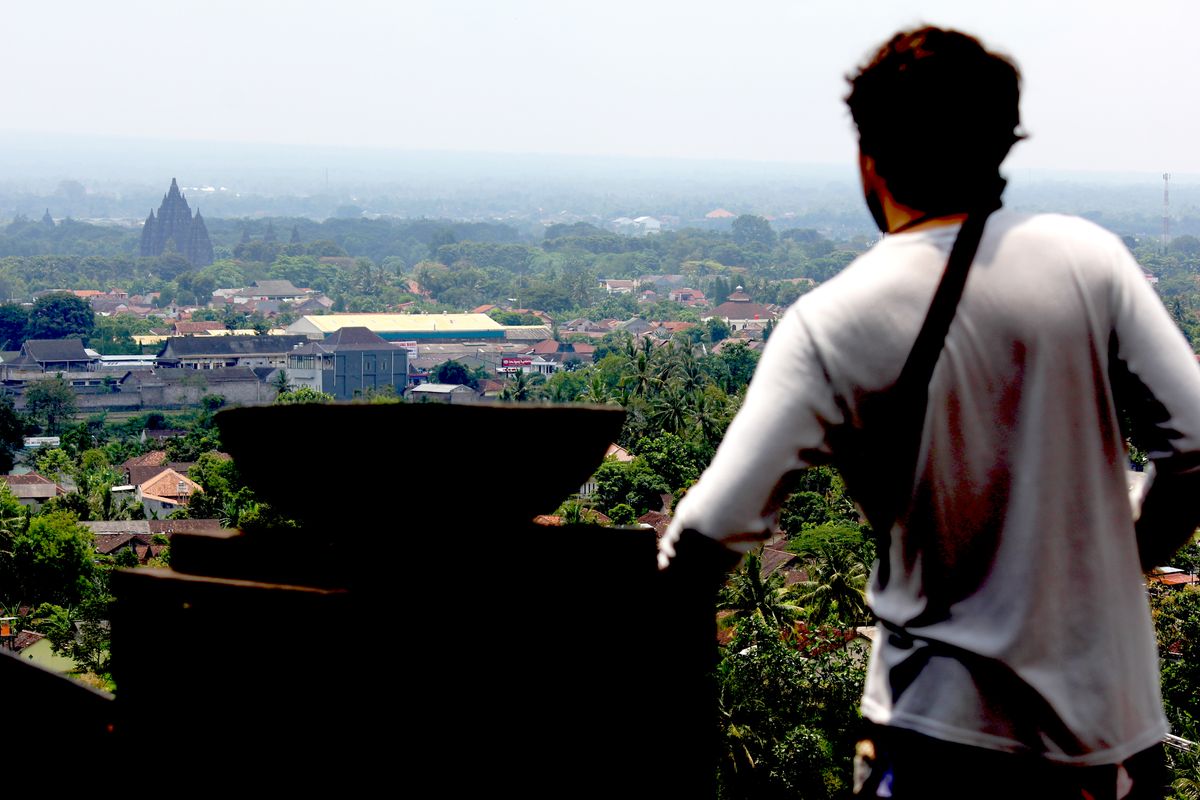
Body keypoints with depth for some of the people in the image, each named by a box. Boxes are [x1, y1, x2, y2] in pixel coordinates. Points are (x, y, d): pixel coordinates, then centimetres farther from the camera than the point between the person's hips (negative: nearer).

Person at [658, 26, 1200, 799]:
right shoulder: (1087, 256, -5)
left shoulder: (831, 323, -12)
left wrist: (674, 554, 8)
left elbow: (721, 526, -16)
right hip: (1116, 718, 3)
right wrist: (1119, 561, 12)